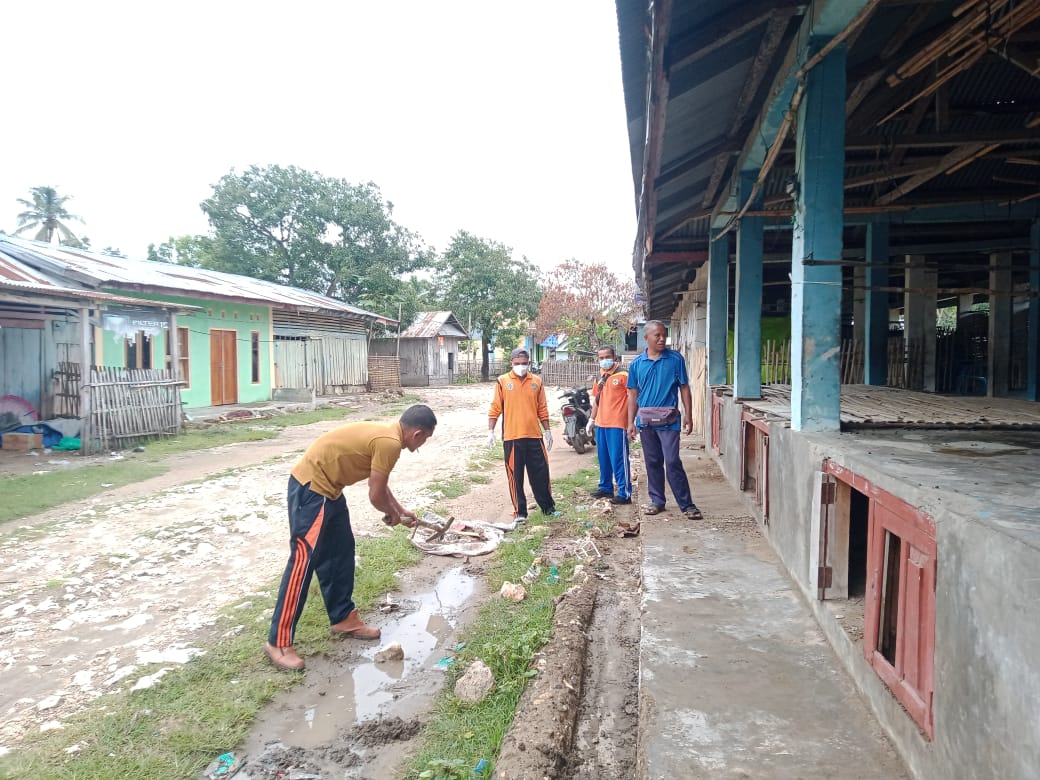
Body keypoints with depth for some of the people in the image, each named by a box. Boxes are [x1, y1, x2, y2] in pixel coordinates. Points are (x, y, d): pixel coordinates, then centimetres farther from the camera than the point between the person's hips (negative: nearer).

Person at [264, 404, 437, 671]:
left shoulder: (387, 433, 11)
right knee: (304, 560, -8)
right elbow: (376, 495, -13)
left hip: (326, 487, 11)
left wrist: (401, 511, 29)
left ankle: (343, 618, 28)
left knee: (340, 552, 16)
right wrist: (393, 514, 6)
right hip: (311, 487, -11)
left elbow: (380, 484, 25)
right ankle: (279, 642, -1)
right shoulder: (390, 442, -20)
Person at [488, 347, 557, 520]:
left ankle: (548, 506, 23)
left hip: (534, 436, 2)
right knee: (515, 476, 3)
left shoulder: (536, 382, 7)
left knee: (541, 473, 8)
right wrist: (490, 431, -4)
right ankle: (519, 511, 13)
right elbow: (495, 408, 1)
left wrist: (547, 431, 12)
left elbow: (542, 409, 12)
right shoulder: (503, 381, 0)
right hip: (512, 437, -2)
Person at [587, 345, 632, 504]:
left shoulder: (623, 375, -10)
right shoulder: (600, 376, 14)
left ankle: (625, 494, -3)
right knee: (603, 458, 15)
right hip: (601, 424, 8)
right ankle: (606, 488, 28)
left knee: (618, 459, -7)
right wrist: (591, 420, 21)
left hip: (617, 424, -8)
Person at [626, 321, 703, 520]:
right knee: (653, 463, 11)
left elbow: (684, 388, 2)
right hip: (645, 420, 3)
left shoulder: (676, 359, -1)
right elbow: (633, 394, 9)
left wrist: (688, 416, -5)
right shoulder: (636, 364, 5)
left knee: (672, 462, -8)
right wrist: (630, 422, 6)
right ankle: (657, 501, 23)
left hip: (668, 421, -3)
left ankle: (687, 505, 0)